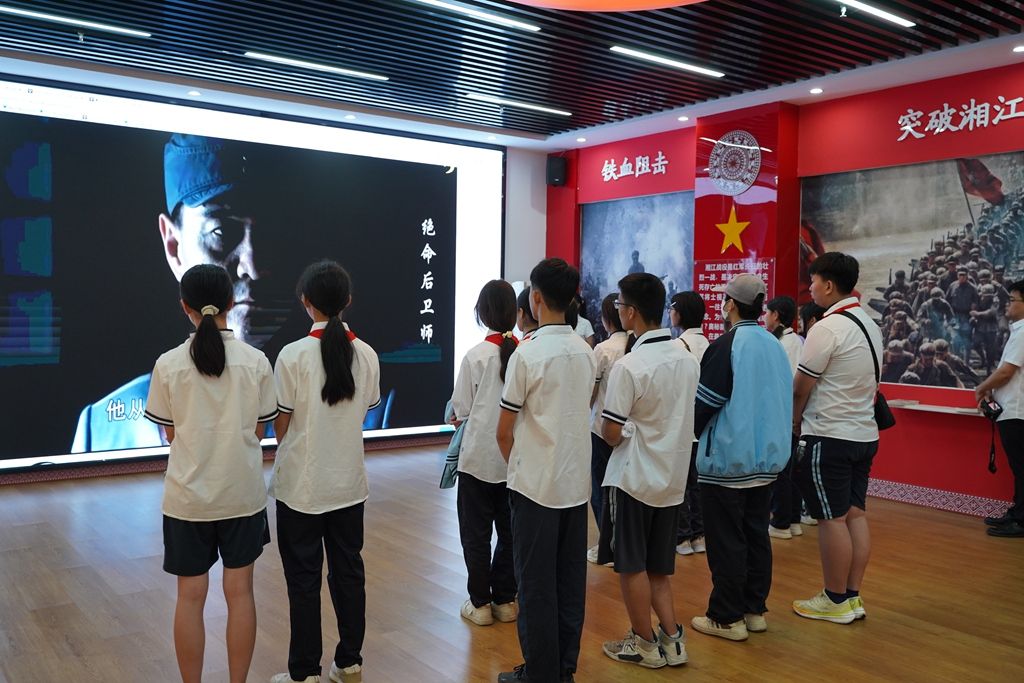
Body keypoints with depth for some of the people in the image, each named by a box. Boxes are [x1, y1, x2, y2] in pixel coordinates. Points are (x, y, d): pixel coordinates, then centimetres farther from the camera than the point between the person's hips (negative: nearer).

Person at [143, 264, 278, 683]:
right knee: (240, 592, 11)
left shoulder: (168, 365, -9)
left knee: (191, 596, 12)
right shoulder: (256, 362, -8)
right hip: (242, 492, 1)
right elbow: (258, 432, -1)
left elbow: (170, 434, 1)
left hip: (188, 495, 0)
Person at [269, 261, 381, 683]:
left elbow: (280, 424, -9)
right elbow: (366, 410, 5)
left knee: (304, 580, 8)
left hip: (301, 485, -4)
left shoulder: (293, 355, -15)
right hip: (350, 483, 4)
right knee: (348, 572, 15)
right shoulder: (366, 355, -4)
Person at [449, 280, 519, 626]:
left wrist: (462, 415, 14)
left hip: (479, 458, -3)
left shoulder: (476, 356, -15)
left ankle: (480, 603, 19)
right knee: (510, 532, 16)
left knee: (476, 534, 11)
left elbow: (461, 409, -8)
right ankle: (505, 600, 25)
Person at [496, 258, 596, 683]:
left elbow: (504, 431, -9)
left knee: (536, 584, 4)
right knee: (570, 580, 13)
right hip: (577, 482, 6)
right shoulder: (586, 353, 3)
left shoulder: (527, 353, -14)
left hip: (535, 484, -6)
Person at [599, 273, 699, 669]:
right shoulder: (688, 359, 2)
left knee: (632, 566, 10)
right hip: (674, 477, 7)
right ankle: (671, 638, 19)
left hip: (634, 477, -6)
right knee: (659, 567, 19)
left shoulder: (629, 366, -20)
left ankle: (644, 643, 21)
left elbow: (611, 434, -17)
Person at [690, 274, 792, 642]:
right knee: (756, 535, 15)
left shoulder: (726, 346, -16)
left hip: (727, 459, -7)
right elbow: (781, 402, 15)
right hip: (767, 458, 7)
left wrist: (692, 429, 4)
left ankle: (726, 618, 9)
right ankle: (754, 610, 24)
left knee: (726, 542, 1)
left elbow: (704, 403, -15)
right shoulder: (775, 346, 6)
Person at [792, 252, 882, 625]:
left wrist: (793, 423, 4)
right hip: (864, 433, 9)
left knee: (831, 519, 0)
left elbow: (801, 388, -12)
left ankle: (835, 601, 9)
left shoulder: (826, 328, -16)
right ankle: (852, 595, 18)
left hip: (830, 437, -9)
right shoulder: (870, 325, 11)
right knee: (855, 513, 11)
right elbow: (870, 385, 15)